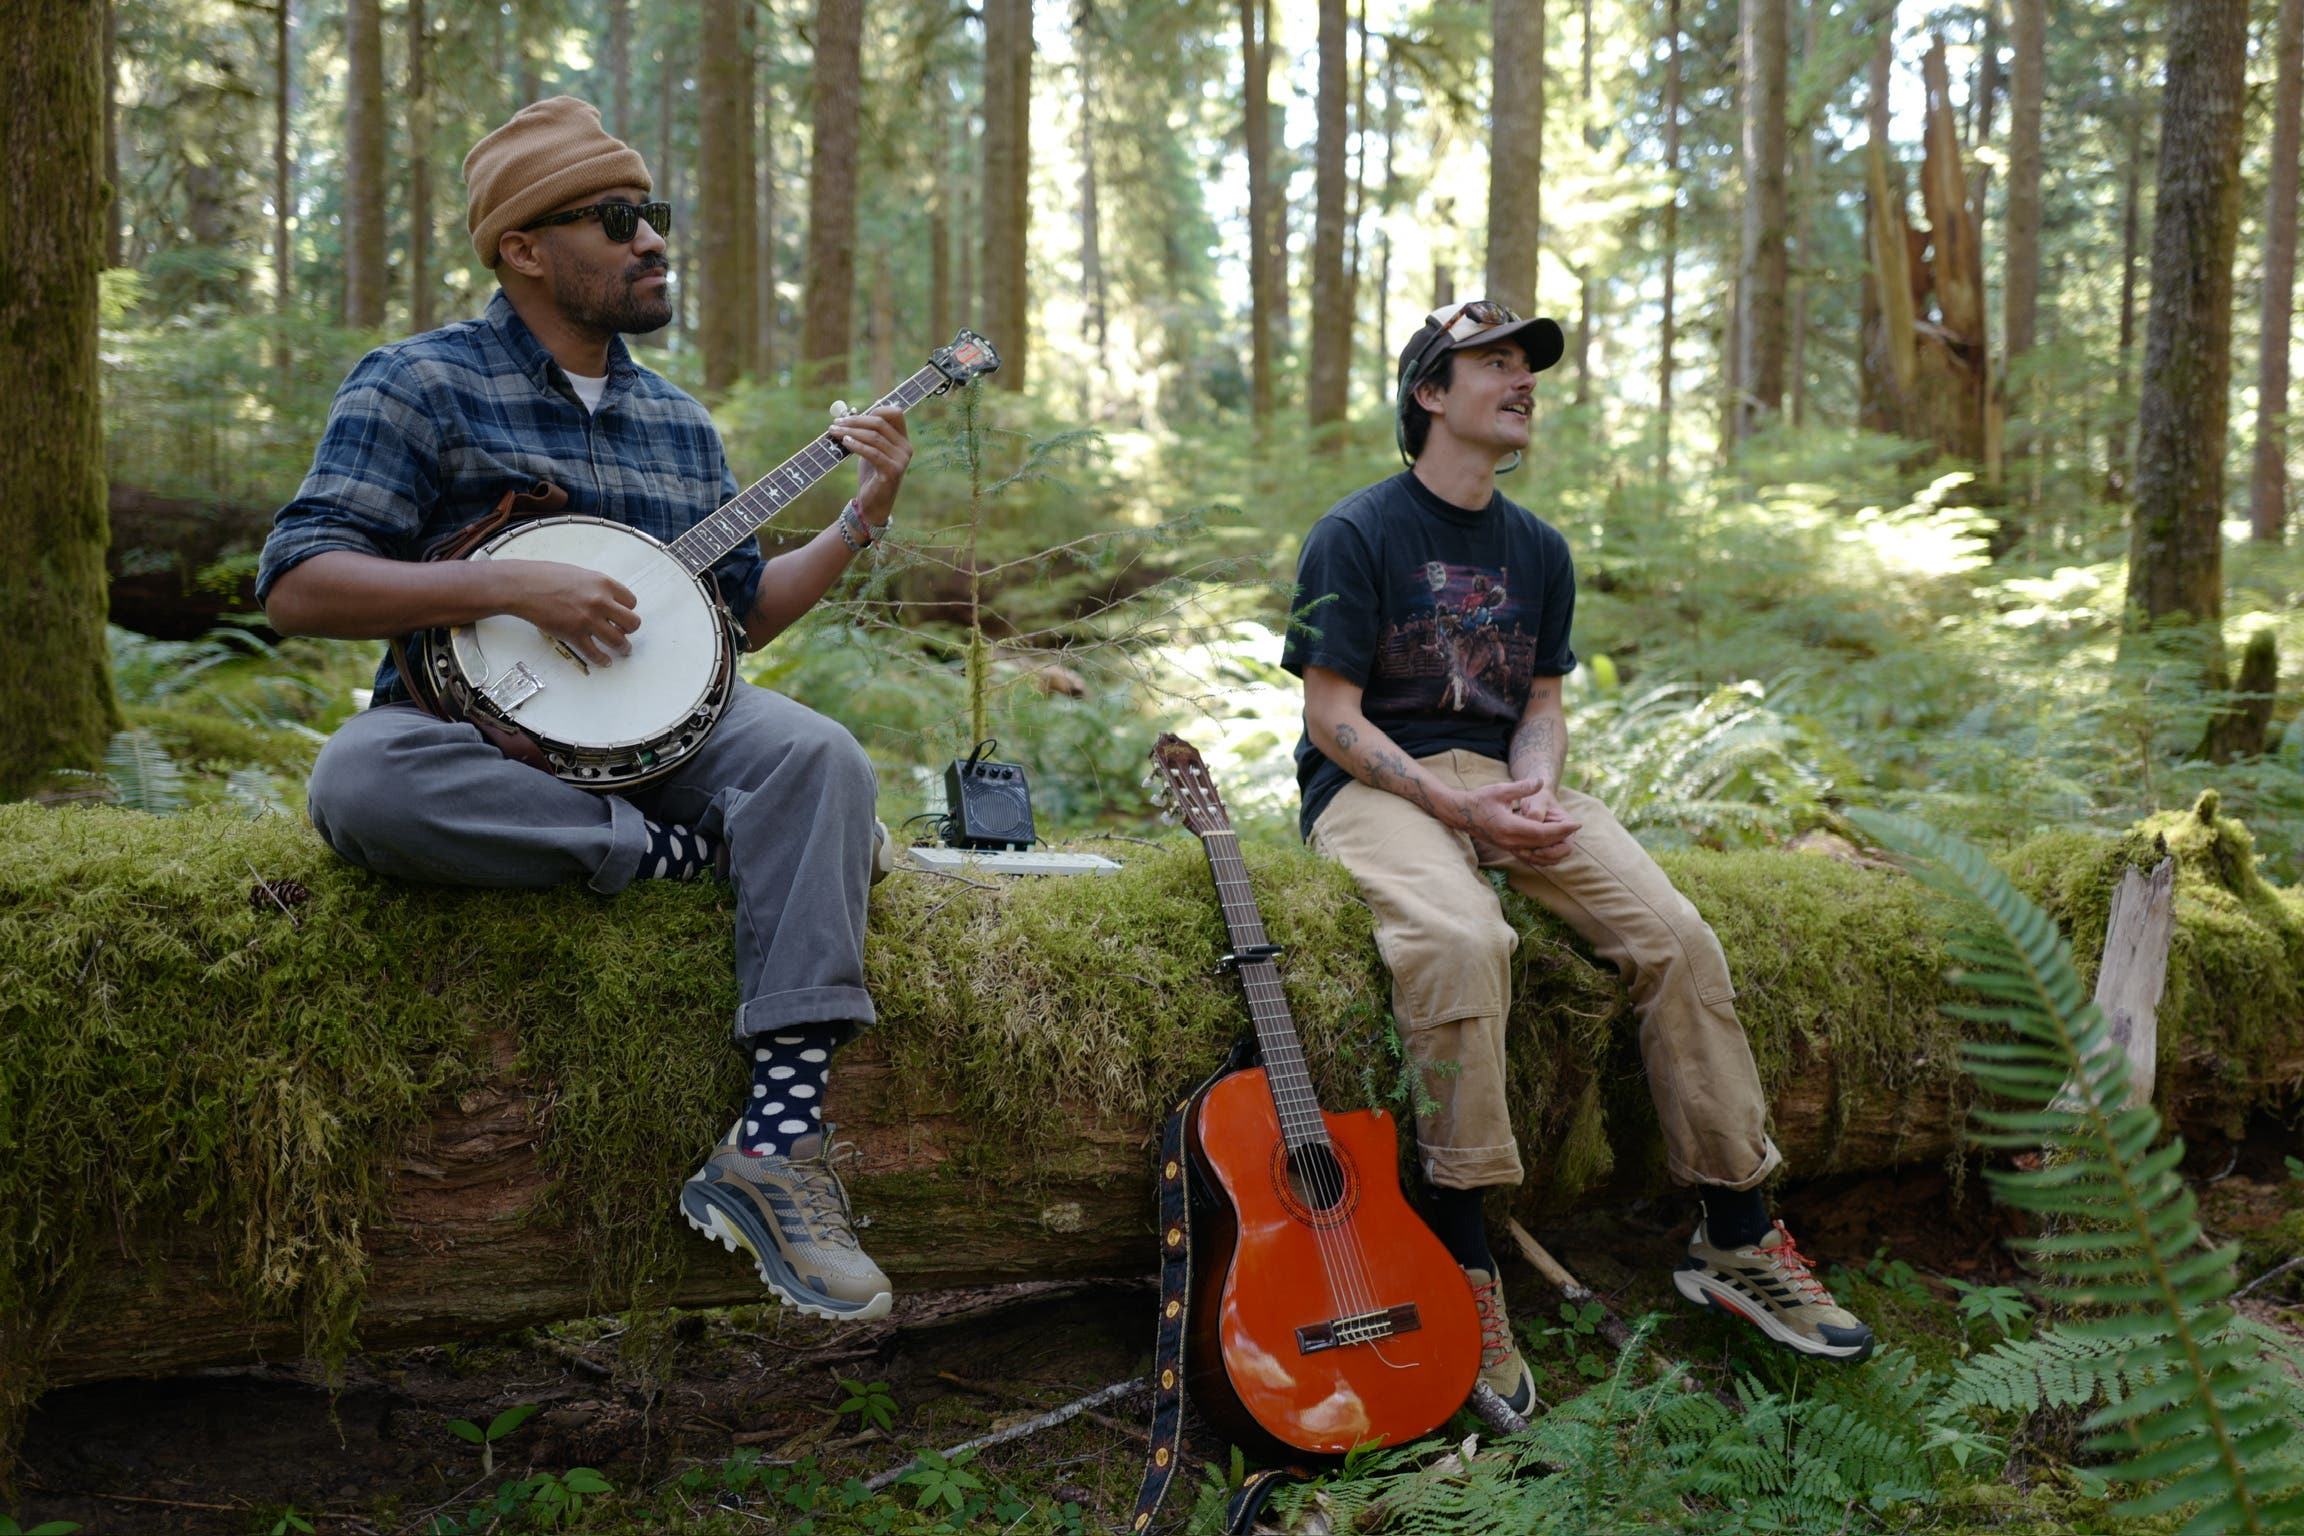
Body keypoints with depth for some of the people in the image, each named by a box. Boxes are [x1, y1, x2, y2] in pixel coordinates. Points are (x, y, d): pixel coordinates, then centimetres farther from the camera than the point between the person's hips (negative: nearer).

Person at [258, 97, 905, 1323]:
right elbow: (295, 587, -11)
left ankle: (776, 1148, -34)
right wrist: (510, 588, -20)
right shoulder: (420, 385, -1)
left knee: (815, 754, -28)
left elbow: (736, 613, 20)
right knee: (357, 780, -37)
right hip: (475, 727, -4)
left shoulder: (677, 421, 17)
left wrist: (859, 521, 9)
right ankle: (689, 853, -23)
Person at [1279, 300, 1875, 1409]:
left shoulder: (1538, 551, 16)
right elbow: (1332, 716, -8)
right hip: (1375, 783, -6)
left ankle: (1735, 1238, -5)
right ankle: (1460, 1264, -29)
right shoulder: (1355, 535, -4)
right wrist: (1453, 805, -20)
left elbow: (1542, 703, 17)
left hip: (1506, 781, 6)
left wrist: (1535, 790, -6)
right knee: (1461, 939, -38)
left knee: (1676, 936, -17)